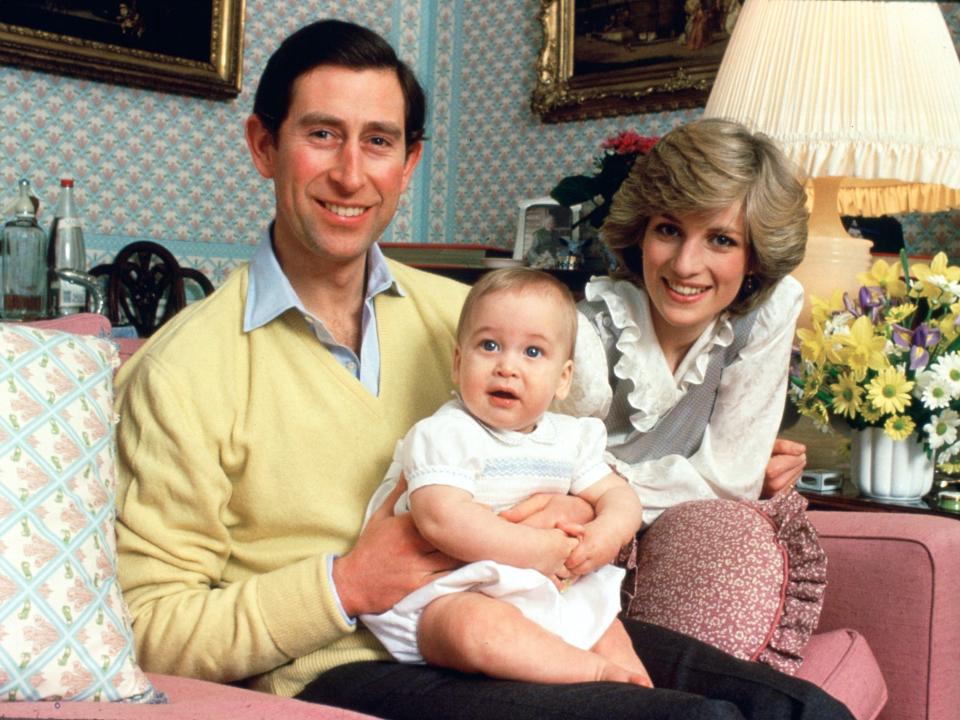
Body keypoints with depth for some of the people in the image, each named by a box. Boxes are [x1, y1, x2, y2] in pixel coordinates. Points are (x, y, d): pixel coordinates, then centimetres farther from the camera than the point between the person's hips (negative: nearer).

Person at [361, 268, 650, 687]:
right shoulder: (443, 435, -13)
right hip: (453, 597, -8)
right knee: (476, 625, -36)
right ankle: (598, 673, -30)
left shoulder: (571, 437, 10)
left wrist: (607, 534, -13)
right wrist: (538, 549, -24)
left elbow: (618, 495, 13)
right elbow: (443, 519, -28)